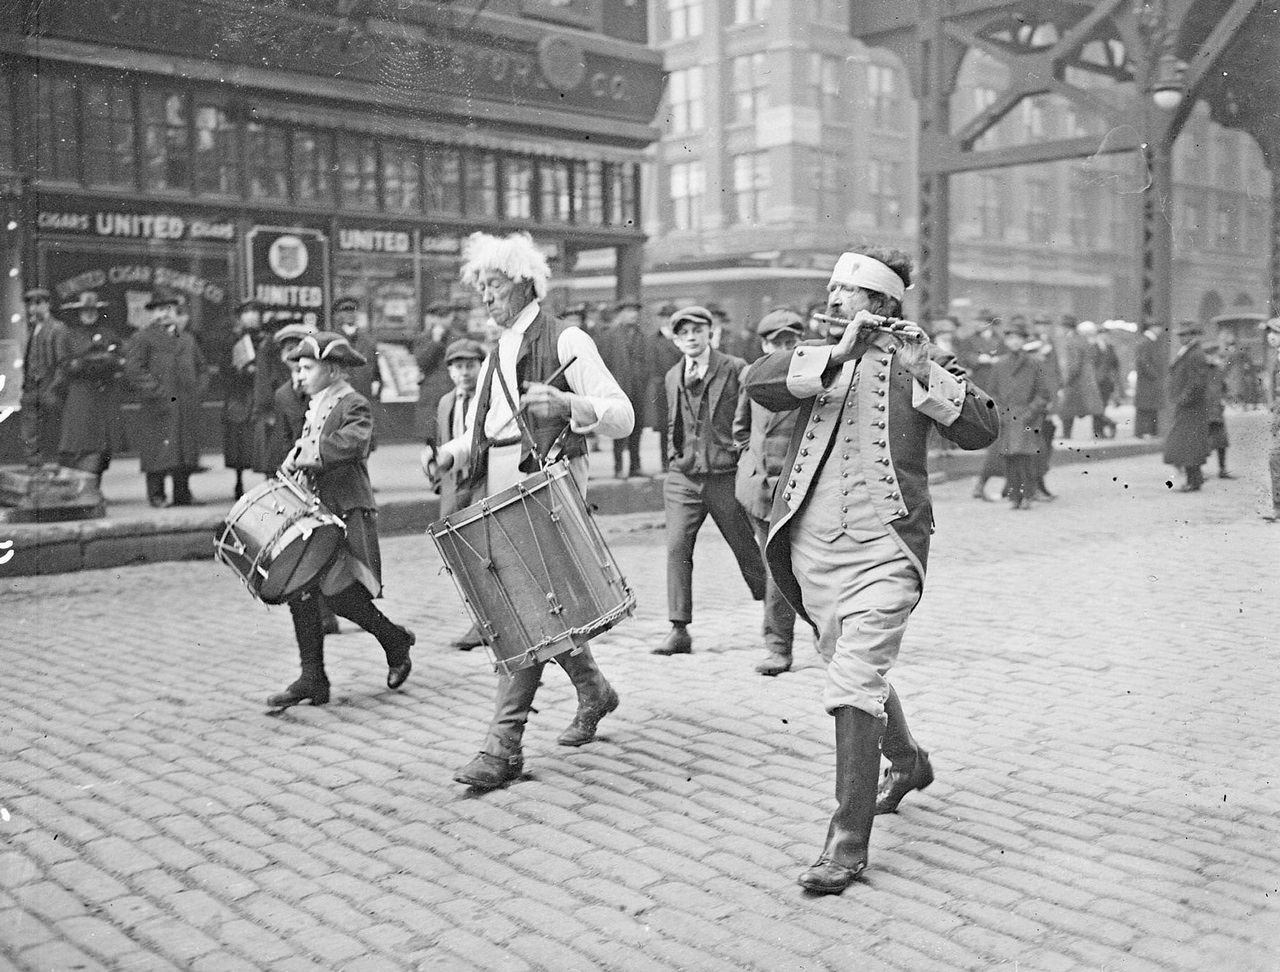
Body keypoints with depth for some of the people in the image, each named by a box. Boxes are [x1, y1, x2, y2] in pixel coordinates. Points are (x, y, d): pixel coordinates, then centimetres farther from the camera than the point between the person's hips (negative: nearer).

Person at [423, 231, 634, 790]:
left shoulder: (565, 342, -3)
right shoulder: (495, 358, 20)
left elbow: (622, 417, -10)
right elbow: (479, 432, 25)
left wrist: (565, 401, -27)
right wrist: (448, 455, 4)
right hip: (498, 492, 7)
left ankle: (504, 745, -8)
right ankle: (593, 691, 34)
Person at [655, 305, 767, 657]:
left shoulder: (735, 369, -4)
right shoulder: (673, 377, 12)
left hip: (726, 476, -4)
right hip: (684, 478, 4)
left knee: (747, 551, 5)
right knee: (676, 548, -9)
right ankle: (679, 630, -5)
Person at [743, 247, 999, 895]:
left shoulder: (917, 358, 4)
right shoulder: (815, 357, 11)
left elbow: (983, 429, -6)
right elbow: (756, 382, -10)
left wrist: (926, 374, -19)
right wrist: (836, 356, -19)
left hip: (884, 549, -5)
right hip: (811, 548, 5)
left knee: (852, 684, -15)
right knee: (856, 672, 20)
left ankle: (848, 842, -7)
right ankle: (908, 763, 48)